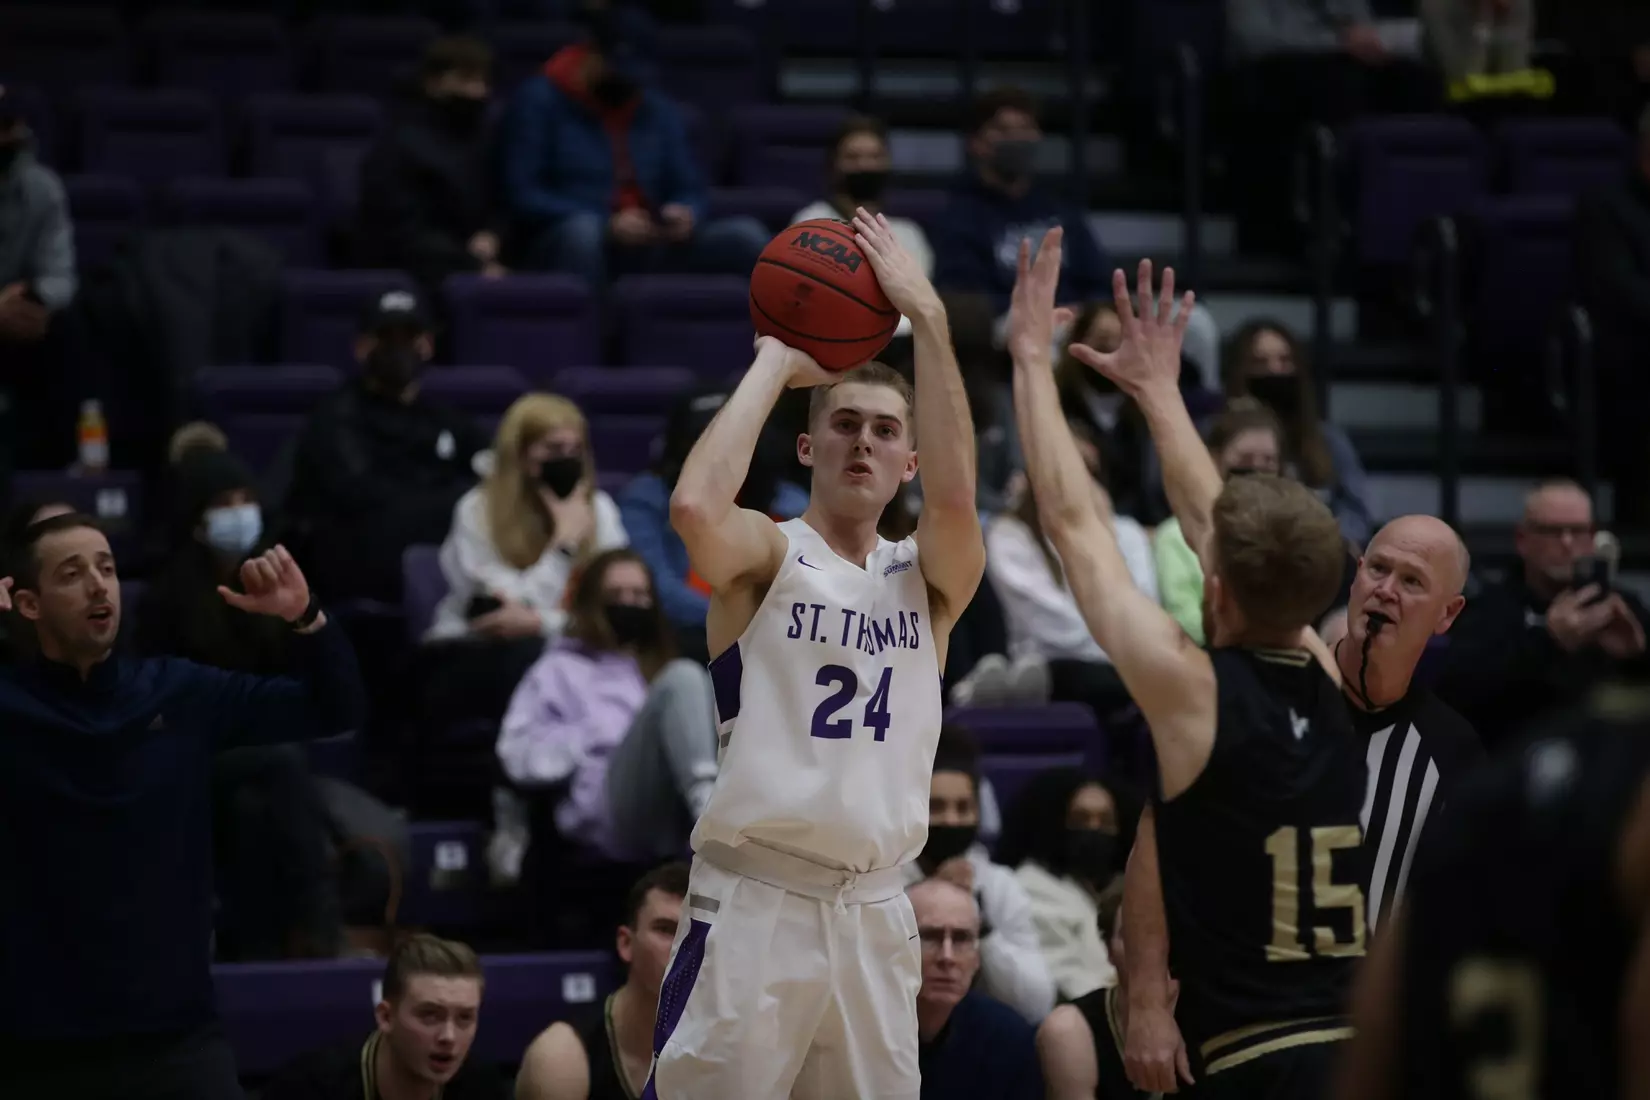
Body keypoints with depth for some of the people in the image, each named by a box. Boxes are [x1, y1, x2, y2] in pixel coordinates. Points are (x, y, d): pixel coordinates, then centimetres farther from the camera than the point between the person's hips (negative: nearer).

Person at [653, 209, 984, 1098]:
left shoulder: (929, 580, 10)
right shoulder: (766, 557, 1)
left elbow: (955, 497, -12)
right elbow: (694, 505, -23)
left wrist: (926, 316, -15)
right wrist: (776, 361, -11)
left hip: (874, 909, 4)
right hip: (754, 900, -4)